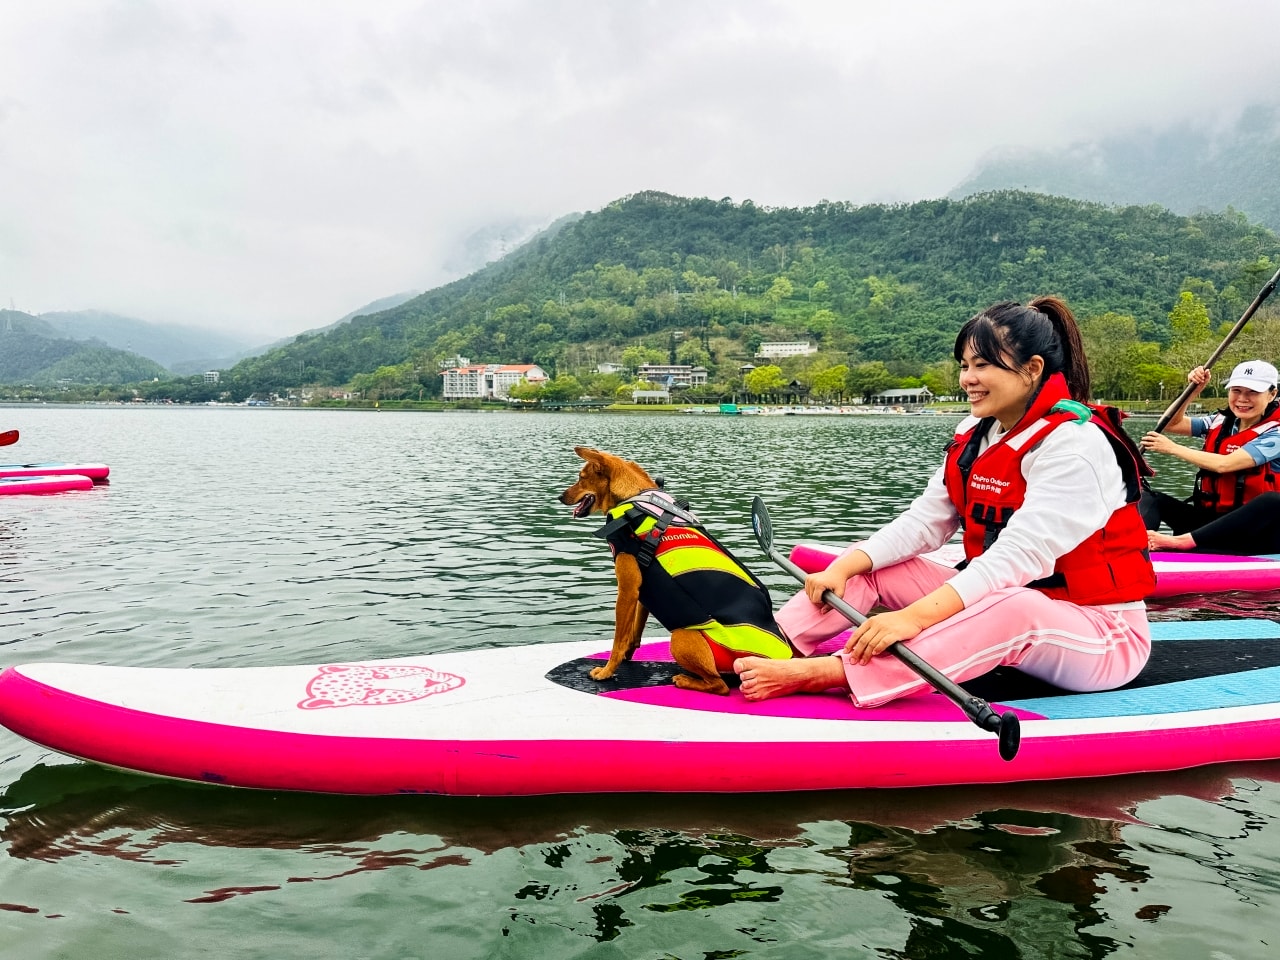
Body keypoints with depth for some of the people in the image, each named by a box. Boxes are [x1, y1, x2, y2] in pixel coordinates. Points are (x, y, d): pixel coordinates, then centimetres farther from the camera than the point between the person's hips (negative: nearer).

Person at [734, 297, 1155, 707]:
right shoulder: (976, 436, 5)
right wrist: (843, 568, -18)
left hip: (1101, 638, -7)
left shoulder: (1073, 443, -19)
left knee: (1011, 609, -40)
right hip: (1001, 605, 8)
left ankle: (823, 673, -51)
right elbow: (923, 521, -2)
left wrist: (913, 617, -40)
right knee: (870, 566, -5)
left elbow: (1019, 557, -31)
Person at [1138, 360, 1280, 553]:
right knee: (1149, 497, -12)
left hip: (1255, 530, -5)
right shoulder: (1220, 423, 10)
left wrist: (1172, 448, -13)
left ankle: (1181, 541, -46)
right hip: (1211, 519, 5)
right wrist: (1194, 390, -6)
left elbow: (1223, 464, -20)